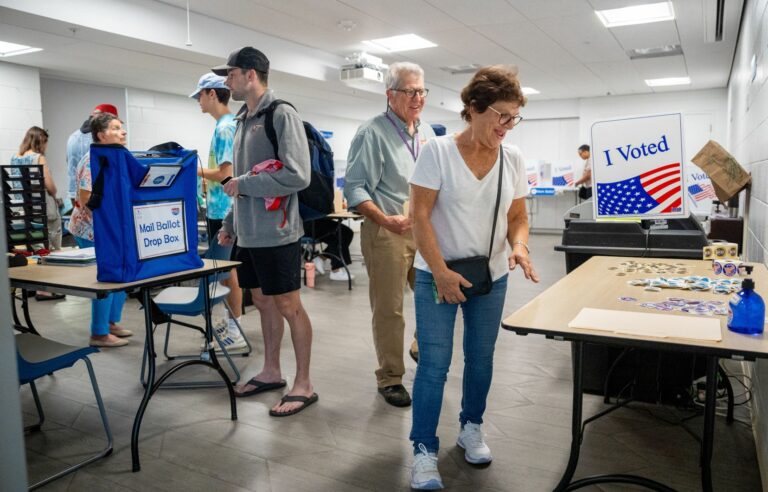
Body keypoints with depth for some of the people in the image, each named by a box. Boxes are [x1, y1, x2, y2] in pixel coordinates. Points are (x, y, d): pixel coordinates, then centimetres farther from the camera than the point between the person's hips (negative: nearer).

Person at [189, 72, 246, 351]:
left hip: (223, 210, -10)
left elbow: (226, 172, -21)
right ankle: (232, 323, 25)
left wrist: (197, 171, -6)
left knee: (228, 269, -4)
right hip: (221, 208, 10)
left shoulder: (225, 128, -15)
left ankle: (236, 332, 4)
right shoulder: (227, 125, 16)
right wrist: (204, 182, 14)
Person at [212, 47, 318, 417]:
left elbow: (297, 176, -20)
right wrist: (230, 222, 19)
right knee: (262, 302, 16)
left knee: (288, 306, 1)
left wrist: (243, 184, -14)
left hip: (275, 233, -8)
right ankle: (271, 372, 31)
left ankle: (303, 385, 13)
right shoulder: (243, 119, 14)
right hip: (248, 233, 8)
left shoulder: (281, 115, -12)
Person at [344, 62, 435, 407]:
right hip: (387, 232, -6)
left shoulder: (427, 133, 12)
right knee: (388, 309, 2)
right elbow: (354, 188, -14)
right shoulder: (373, 133, -9)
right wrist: (386, 220, -26)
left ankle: (423, 349, 40)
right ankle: (390, 378, 18)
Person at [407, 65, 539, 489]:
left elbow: (518, 217, 8)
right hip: (436, 274, -4)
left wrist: (519, 248, -13)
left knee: (481, 357, 13)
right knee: (434, 361, -4)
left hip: (491, 276, 5)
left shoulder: (512, 159, 2)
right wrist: (441, 272, -18)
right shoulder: (438, 151, -11)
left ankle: (471, 427, 35)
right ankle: (424, 450, 11)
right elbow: (420, 215, -13)